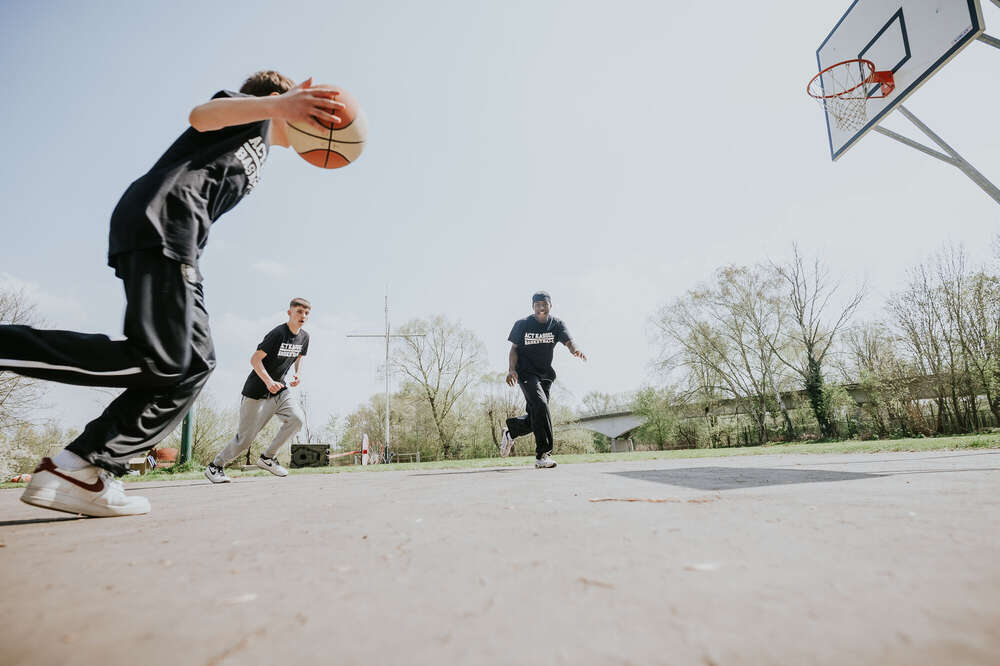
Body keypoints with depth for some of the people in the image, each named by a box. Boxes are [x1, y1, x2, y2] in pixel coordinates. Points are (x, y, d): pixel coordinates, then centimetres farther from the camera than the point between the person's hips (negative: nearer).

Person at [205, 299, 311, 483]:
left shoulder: (304, 337, 3)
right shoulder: (277, 333, -19)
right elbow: (255, 359, -18)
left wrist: (297, 374, 2)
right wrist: (269, 382, -30)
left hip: (280, 389, 6)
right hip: (257, 391, -6)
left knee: (297, 418, -19)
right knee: (245, 438, -1)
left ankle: (267, 458, -2)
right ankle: (215, 466, 23)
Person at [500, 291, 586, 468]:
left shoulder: (557, 324, 1)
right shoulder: (522, 324, -3)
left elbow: (569, 341, -15)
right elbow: (514, 348, 0)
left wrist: (575, 350, -40)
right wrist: (512, 369, -17)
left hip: (545, 374, 4)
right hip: (525, 372, -4)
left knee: (536, 415, 5)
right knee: (540, 405, -24)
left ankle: (510, 431, 34)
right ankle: (543, 454, -22)